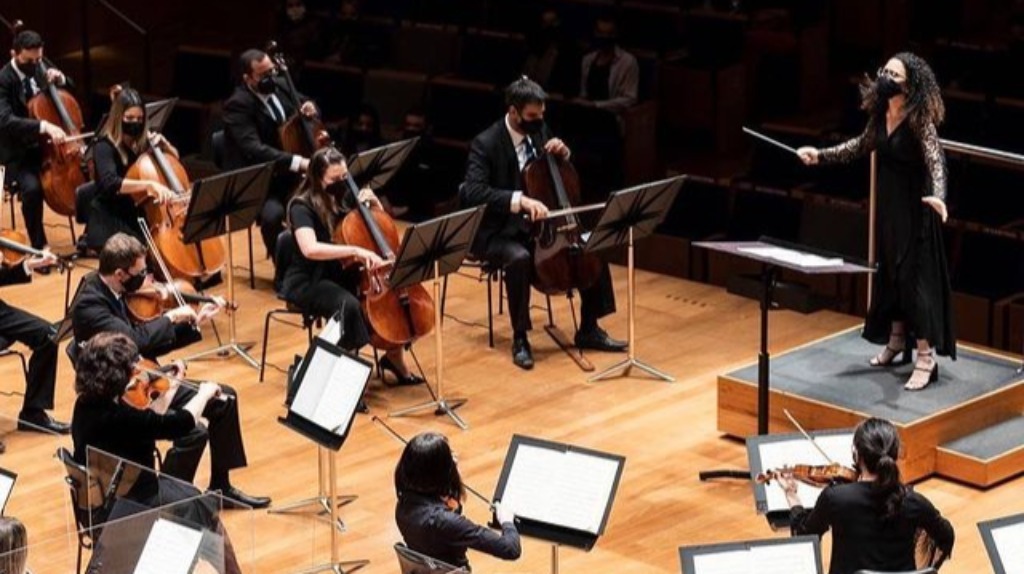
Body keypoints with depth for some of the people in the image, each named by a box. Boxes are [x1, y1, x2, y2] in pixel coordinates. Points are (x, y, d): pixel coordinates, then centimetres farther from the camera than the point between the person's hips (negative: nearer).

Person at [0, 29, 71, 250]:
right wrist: (44, 126, -45)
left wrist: (60, 79, -4)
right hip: (19, 153, -6)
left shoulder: (39, 69, 3)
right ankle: (39, 246, -15)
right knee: (32, 188, -33)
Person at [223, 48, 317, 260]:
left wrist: (309, 109, -4)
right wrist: (297, 162, -41)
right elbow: (255, 149, -31)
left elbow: (305, 103, 23)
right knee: (272, 215, -35)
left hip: (287, 176, 8)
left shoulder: (280, 86, 3)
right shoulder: (237, 105, -19)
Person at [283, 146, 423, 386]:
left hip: (342, 274, 7)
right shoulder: (302, 206, -18)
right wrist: (355, 250, -42)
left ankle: (394, 357, 6)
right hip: (308, 281, -7)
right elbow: (310, 249, -37)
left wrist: (374, 203, -5)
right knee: (348, 305, -36)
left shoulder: (345, 196, 2)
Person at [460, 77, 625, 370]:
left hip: (537, 225, 7)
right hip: (498, 232, -7)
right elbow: (473, 192, -31)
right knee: (520, 258, -38)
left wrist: (563, 153, -6)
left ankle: (589, 330, 7)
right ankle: (520, 338, -21)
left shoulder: (540, 131, 3)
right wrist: (520, 199, -42)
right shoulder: (486, 144, -17)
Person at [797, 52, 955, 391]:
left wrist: (937, 195, -50)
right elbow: (861, 146, 18)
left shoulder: (920, 121, -21)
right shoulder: (880, 114, 1)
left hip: (913, 208, -7)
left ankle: (926, 359, -4)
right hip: (887, 204, 8)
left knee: (914, 276, -7)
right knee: (890, 272, 16)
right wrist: (820, 155, 16)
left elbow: (936, 160, -32)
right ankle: (896, 341, 31)